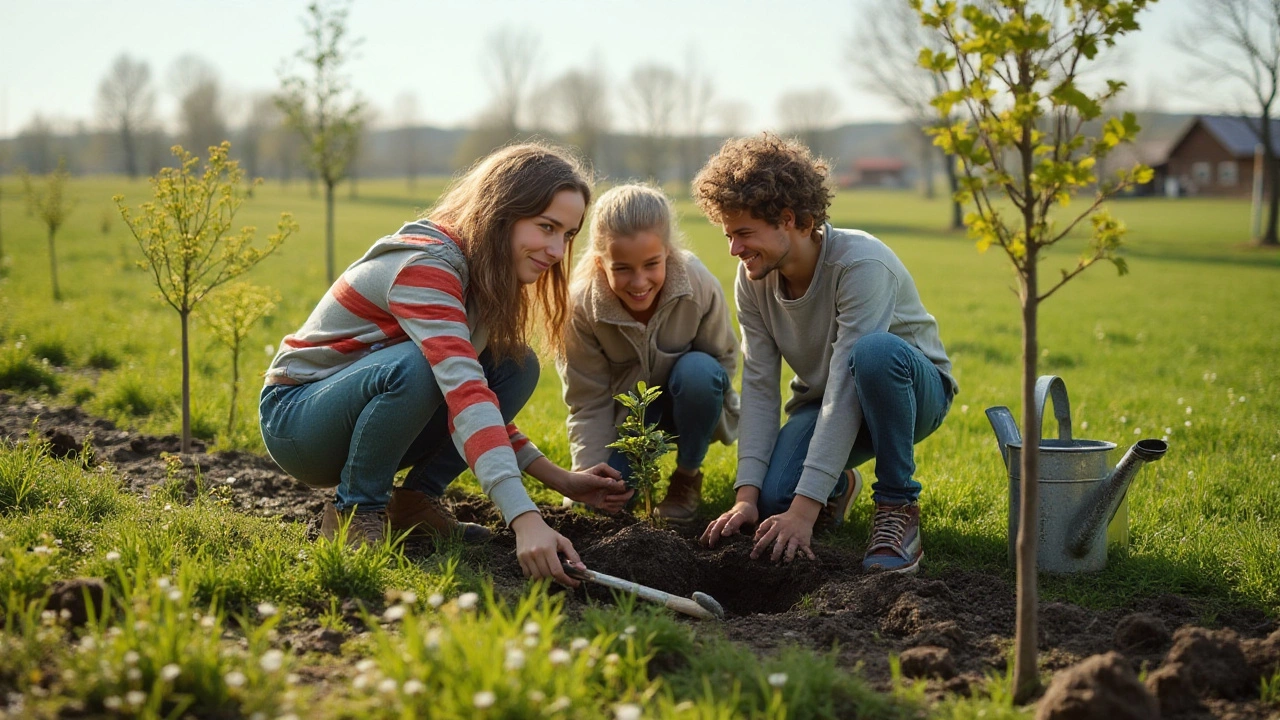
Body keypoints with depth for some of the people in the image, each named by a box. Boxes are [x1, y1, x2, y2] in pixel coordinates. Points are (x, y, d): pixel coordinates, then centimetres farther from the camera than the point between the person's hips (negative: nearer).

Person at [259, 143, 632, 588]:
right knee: (418, 365, -36)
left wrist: (562, 480, -5)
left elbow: (481, 398, 7)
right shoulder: (426, 266, -27)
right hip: (295, 417, -8)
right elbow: (464, 391, -41)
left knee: (517, 368, -9)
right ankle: (353, 511, -15)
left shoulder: (486, 275, 1)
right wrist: (525, 520, -51)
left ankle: (415, 501, -1)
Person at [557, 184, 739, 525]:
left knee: (698, 371, -35)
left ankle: (687, 476, -6)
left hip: (684, 402, 0)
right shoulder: (580, 305, -26)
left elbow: (724, 360, -11)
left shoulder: (701, 285, -28)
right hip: (623, 407, 0)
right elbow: (588, 403, -18)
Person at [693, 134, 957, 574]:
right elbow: (759, 387, -12)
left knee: (875, 351, -41)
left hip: (915, 391, -5)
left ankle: (898, 508, -20)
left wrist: (804, 510, -40)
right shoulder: (753, 280, -11)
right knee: (772, 498, -25)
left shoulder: (862, 264, -31)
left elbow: (844, 389, -36)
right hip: (821, 402, 5)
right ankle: (837, 486, 14)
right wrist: (747, 496, -23)